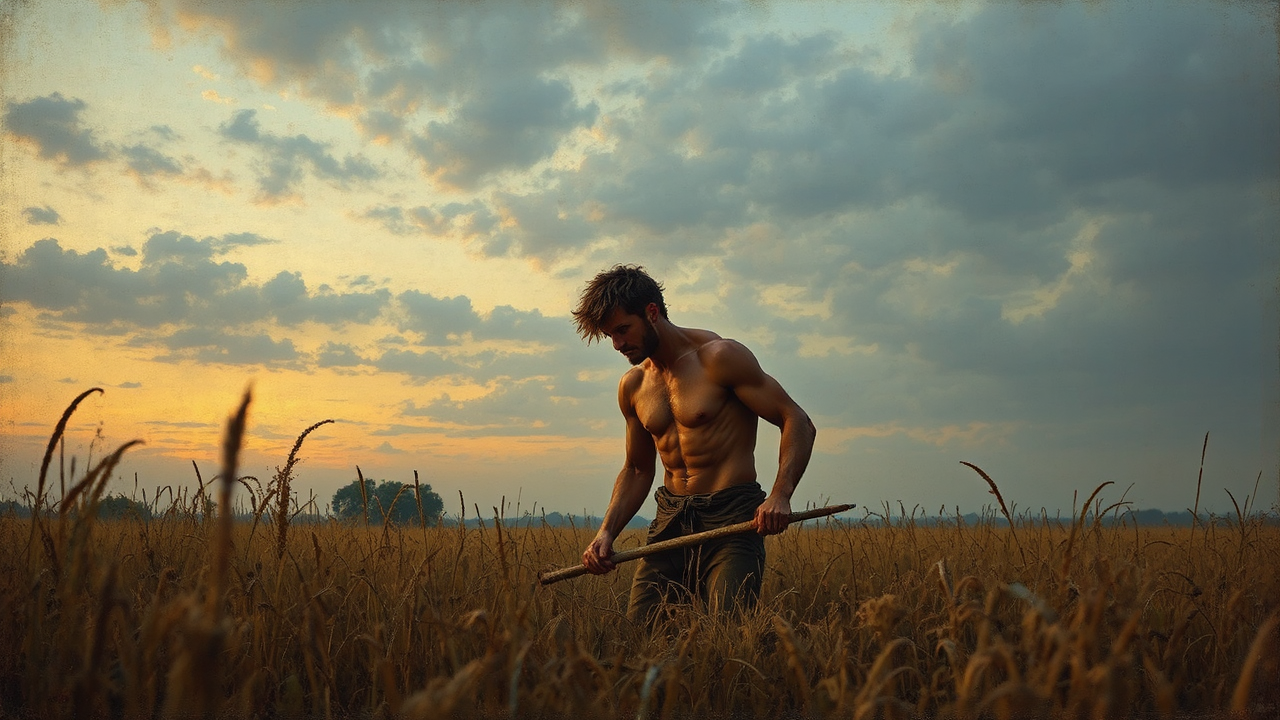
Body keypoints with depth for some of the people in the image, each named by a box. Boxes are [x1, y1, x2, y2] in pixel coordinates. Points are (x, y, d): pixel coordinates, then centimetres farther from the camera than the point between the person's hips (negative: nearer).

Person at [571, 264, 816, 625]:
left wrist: (780, 494, -26)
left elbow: (797, 423, -10)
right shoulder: (632, 386, 11)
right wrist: (607, 533, 5)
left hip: (731, 517, -6)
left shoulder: (719, 358, -9)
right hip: (670, 521, 6)